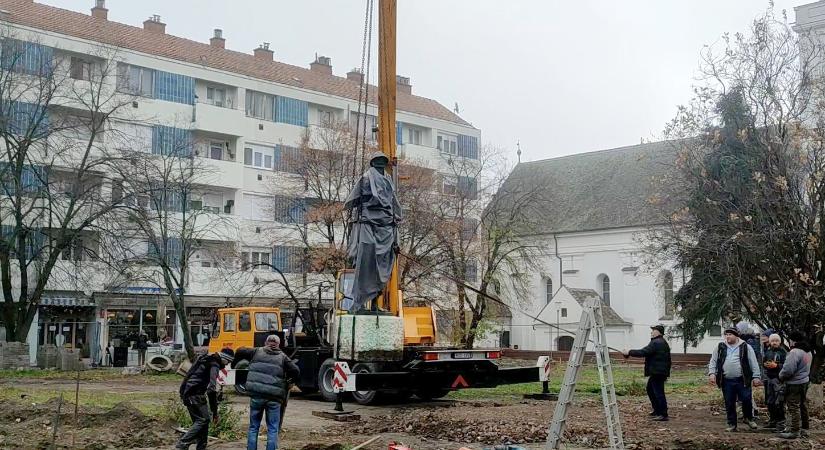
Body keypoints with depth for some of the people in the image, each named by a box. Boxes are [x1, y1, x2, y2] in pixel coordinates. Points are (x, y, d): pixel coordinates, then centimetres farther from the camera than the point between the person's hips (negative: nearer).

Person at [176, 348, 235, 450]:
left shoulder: (205, 359, 17)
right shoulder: (214, 365, -13)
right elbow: (211, 389, -22)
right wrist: (214, 412, -19)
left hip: (186, 392, 9)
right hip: (194, 395, -9)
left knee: (204, 419, 12)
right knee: (202, 420, -9)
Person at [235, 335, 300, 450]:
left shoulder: (257, 352, 13)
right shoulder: (282, 357, 10)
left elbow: (239, 352, 14)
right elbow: (296, 371, 1)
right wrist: (289, 381, 19)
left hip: (256, 395, 1)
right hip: (274, 397, -1)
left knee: (253, 427, 13)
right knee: (273, 429, 6)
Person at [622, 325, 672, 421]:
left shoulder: (656, 343, -17)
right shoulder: (663, 343, 18)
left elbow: (643, 352, -24)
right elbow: (668, 359, 23)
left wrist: (629, 353, -16)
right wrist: (667, 372, 29)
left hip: (657, 372, -11)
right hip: (662, 372, 11)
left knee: (658, 392, -8)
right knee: (650, 389, 22)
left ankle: (663, 415, -6)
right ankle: (657, 410, 28)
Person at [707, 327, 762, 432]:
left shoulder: (745, 347, 3)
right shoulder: (721, 348, 10)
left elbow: (754, 363, 2)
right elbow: (713, 361, 12)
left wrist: (756, 377, -4)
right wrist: (712, 373, -2)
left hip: (742, 380, -2)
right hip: (727, 381, 2)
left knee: (747, 400, -3)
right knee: (729, 404, 6)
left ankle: (749, 418, 24)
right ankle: (731, 424, 18)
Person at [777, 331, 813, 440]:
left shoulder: (794, 352, -23)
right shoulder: (808, 352, 9)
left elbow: (788, 370, -26)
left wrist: (781, 376, -7)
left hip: (794, 384, -9)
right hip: (805, 381, 9)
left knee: (793, 407, -2)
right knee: (801, 405, 19)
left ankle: (794, 431, 2)